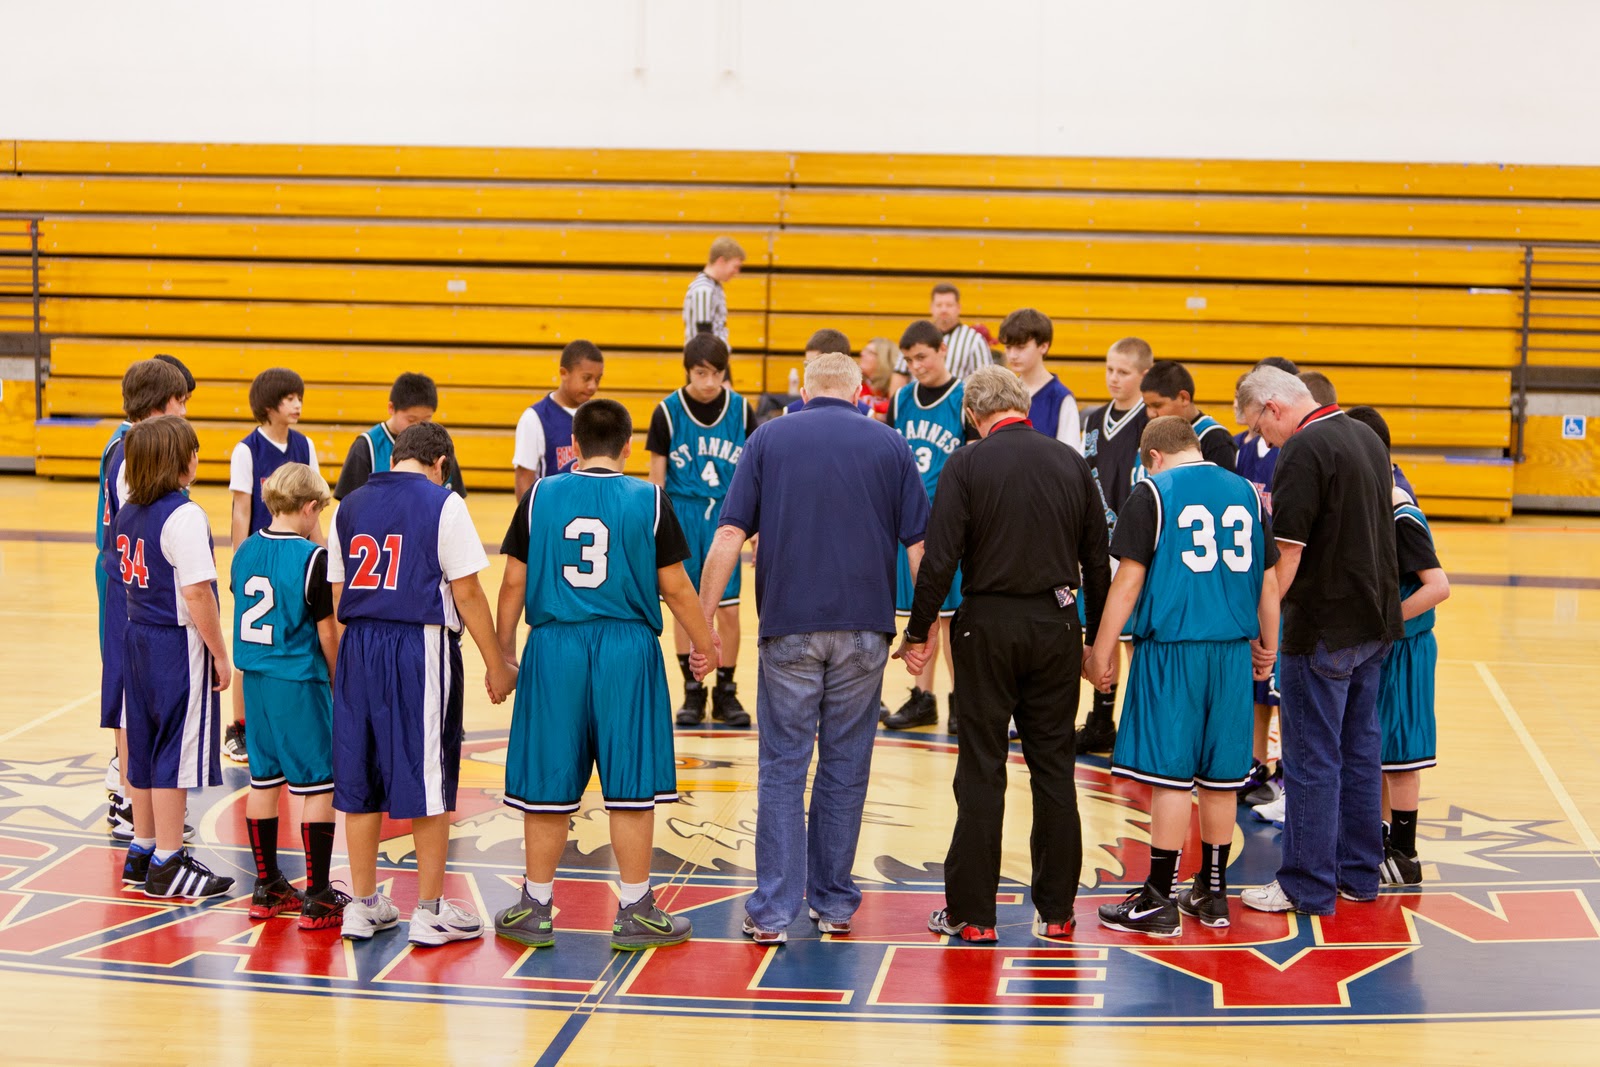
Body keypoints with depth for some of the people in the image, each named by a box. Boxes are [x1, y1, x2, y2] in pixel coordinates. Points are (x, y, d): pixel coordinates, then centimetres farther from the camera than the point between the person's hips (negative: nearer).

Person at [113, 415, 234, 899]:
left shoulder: (129, 513, 8)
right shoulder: (184, 516, -18)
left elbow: (129, 578, 13)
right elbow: (197, 592, -21)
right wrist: (220, 655, -14)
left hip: (138, 638, 8)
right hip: (178, 643, -8)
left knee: (143, 749, 15)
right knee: (175, 752, -1)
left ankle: (142, 852, 25)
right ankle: (167, 864, 4)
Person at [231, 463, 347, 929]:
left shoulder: (245, 551, 3)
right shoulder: (312, 557, -15)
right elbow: (327, 631, -11)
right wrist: (340, 679, 3)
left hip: (255, 679, 7)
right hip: (299, 682, -7)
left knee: (264, 780, 15)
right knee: (319, 786, 1)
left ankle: (267, 887, 23)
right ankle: (318, 899, 3)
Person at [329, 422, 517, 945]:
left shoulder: (349, 506, 10)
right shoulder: (443, 504, -5)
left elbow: (335, 597, 12)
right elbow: (467, 594, -8)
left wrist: (339, 668, 19)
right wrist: (497, 666, -1)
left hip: (359, 647, 5)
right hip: (421, 647, -5)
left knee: (360, 781, 11)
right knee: (429, 781, 4)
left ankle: (363, 904, 19)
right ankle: (430, 911, 10)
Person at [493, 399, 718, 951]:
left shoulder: (540, 496, 2)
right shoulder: (649, 500, -1)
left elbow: (514, 583, 5)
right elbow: (675, 587, 3)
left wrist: (502, 651, 16)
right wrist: (703, 643, 18)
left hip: (554, 648, 1)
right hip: (628, 648, -1)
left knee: (546, 783, 9)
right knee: (630, 784, 6)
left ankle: (535, 909, 19)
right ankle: (636, 913, 13)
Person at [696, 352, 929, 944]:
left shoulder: (769, 438, 4)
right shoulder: (889, 444, 6)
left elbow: (729, 537, -3)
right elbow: (920, 545, 3)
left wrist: (705, 613, 2)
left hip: (788, 627, -1)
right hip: (864, 628, 1)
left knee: (783, 767, 4)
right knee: (845, 767, 10)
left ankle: (773, 910, 1)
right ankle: (834, 901, 18)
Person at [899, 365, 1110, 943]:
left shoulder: (967, 465, -7)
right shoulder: (1071, 463, 4)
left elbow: (940, 559, -12)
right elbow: (1098, 560, 7)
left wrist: (919, 632, -2)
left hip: (988, 625, -3)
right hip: (1056, 625, 3)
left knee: (981, 771, 3)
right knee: (1055, 768, 10)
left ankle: (972, 912, 7)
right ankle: (1056, 910, 15)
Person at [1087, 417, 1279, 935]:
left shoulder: (1152, 494, -3)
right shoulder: (1245, 493, 10)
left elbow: (1129, 579, -7)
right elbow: (1269, 581, 13)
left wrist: (1102, 650, -1)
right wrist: (1267, 646, 24)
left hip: (1170, 647, -5)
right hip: (1232, 652, 5)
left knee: (1169, 774, -1)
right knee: (1219, 777, 12)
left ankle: (1159, 901, 3)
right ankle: (1212, 892, 21)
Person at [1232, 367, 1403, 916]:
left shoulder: (1304, 451, -17)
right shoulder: (1367, 438, 11)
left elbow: (1286, 552, -20)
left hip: (1323, 629, -9)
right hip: (1375, 621, 9)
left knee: (1312, 759, -1)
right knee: (1360, 750, 15)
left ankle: (1308, 886, 5)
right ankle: (1358, 872, 23)